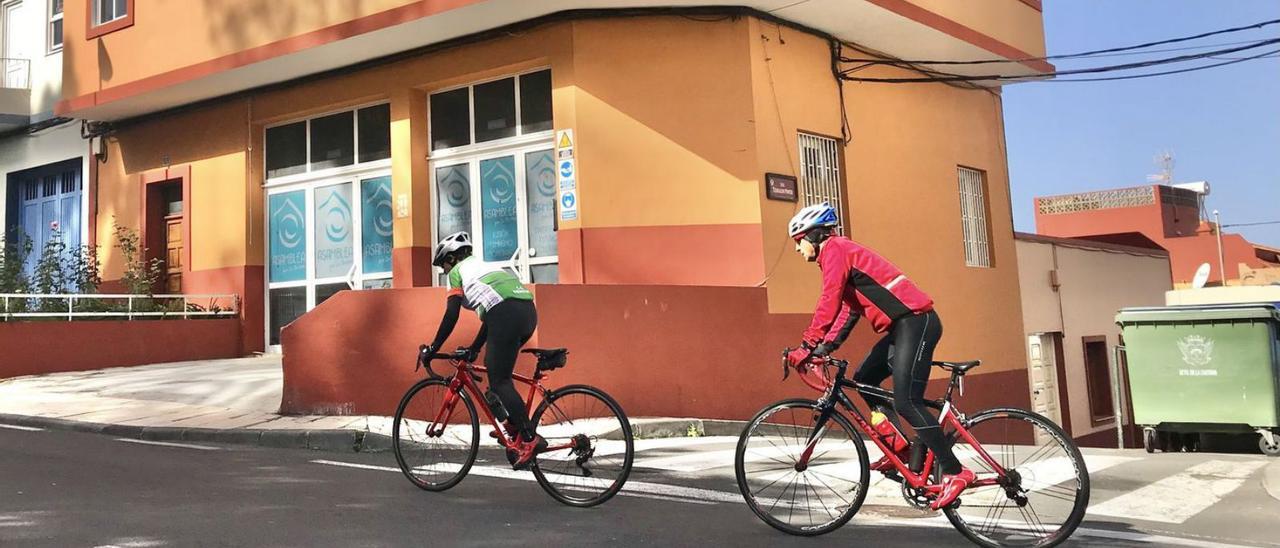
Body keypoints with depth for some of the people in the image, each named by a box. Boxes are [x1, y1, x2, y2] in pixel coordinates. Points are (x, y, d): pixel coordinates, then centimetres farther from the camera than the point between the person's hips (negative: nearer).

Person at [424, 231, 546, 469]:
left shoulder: (458, 271, 15)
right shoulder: (483, 266, 37)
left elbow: (451, 316, 5)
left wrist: (433, 348, 12)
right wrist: (474, 348, 41)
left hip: (507, 315, -8)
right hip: (528, 311, 8)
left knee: (499, 381, -5)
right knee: (498, 371, 24)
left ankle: (530, 438, -16)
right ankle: (514, 423, 17)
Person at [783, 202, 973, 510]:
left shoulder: (835, 249, -6)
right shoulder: (843, 253, 23)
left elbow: (829, 303, -17)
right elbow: (848, 310, 20)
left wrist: (808, 346, -15)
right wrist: (824, 348, 10)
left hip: (916, 321, -10)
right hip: (904, 325, 10)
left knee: (905, 401, -14)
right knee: (863, 379, 15)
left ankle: (954, 471, -12)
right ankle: (898, 447, 15)